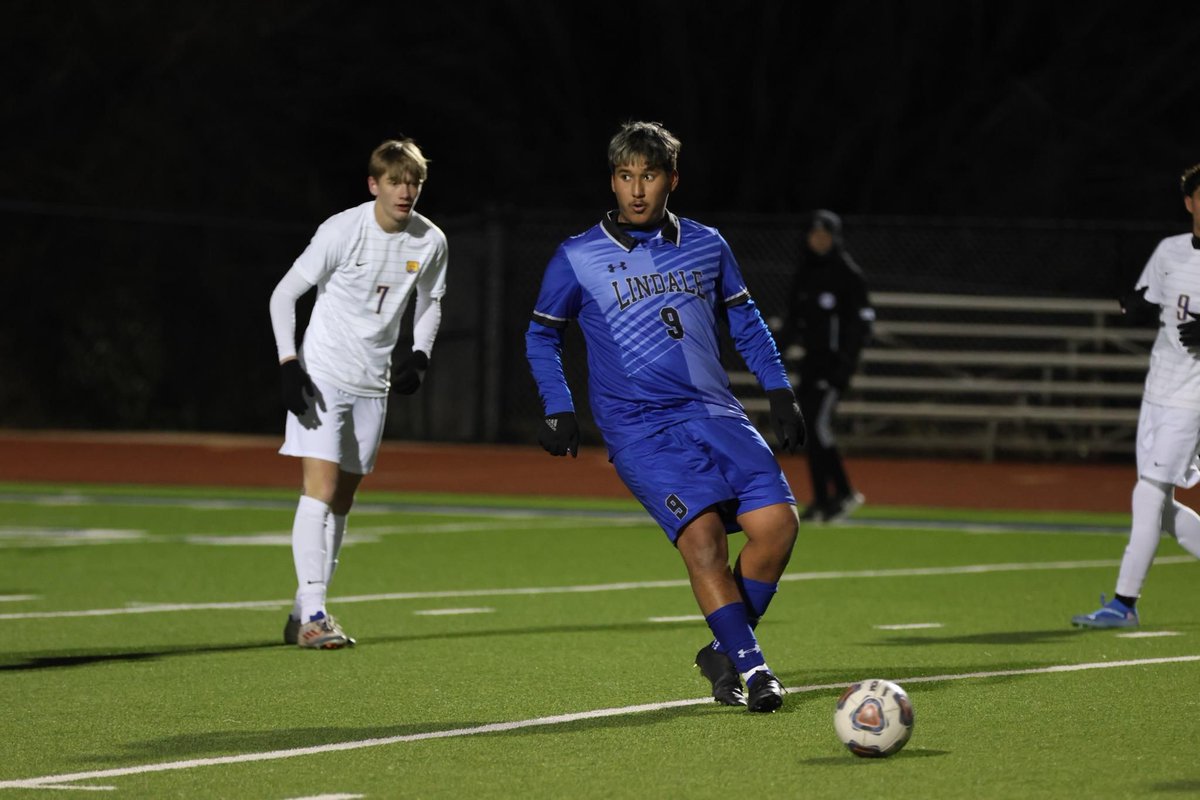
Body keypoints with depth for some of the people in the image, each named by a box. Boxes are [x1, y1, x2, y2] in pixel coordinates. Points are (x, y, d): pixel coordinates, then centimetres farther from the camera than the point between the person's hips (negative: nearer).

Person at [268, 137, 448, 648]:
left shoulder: (431, 242, -2)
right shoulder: (343, 231, -15)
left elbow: (430, 304, 17)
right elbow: (284, 295, -9)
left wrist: (419, 356, -1)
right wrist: (288, 364, -18)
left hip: (373, 385, 5)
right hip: (322, 375, -5)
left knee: (342, 502, 8)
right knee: (320, 490, -17)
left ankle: (303, 617, 16)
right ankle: (312, 614, -20)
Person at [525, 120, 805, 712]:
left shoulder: (707, 246, 12)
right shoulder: (578, 259, 3)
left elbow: (745, 322, 23)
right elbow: (541, 334, 16)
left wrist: (779, 392, 14)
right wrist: (557, 408, 4)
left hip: (715, 414, 4)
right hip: (639, 427, -3)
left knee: (776, 521, -14)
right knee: (702, 533, -24)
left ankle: (726, 652, 6)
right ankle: (750, 667, -17)